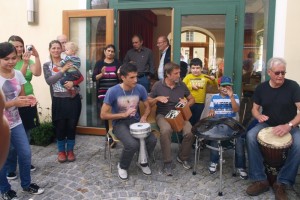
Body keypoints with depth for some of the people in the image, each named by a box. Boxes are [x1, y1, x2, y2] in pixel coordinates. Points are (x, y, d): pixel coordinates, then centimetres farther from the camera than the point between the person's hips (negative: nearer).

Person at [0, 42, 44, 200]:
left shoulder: (18, 74, 0)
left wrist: (27, 99, -11)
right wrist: (14, 102, -29)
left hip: (16, 123, 5)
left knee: (26, 154, 11)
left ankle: (26, 184, 34)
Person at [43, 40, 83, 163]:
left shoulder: (68, 62, 3)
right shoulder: (47, 65, 3)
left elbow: (81, 77, 2)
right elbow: (49, 81, -12)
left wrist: (73, 83, -18)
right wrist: (62, 70, -18)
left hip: (73, 99, 1)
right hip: (59, 100, 0)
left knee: (72, 126, 7)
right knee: (60, 126, 5)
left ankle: (70, 150, 24)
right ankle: (61, 151, 25)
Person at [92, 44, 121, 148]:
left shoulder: (117, 63, 6)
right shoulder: (99, 63, 6)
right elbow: (94, 78, -2)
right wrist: (101, 74, -20)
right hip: (103, 93, 1)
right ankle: (110, 136, 13)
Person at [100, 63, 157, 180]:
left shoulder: (140, 89, -7)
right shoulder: (113, 91, -17)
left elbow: (147, 107, 9)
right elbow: (103, 115, -13)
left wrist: (144, 116, -13)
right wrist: (124, 114, -20)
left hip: (136, 121, 4)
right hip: (119, 123, -4)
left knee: (152, 140, -20)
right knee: (133, 144, -31)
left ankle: (143, 162, 12)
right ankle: (122, 166, 3)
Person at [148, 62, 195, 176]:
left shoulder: (181, 85, 3)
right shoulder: (158, 85, -4)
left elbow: (192, 99, 14)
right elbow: (148, 102, 1)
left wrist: (186, 104, -8)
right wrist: (157, 98, -18)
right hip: (163, 115, -3)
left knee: (190, 132, -24)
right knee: (166, 130, -36)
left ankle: (182, 157, 4)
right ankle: (167, 162, -20)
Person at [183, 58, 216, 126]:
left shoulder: (205, 77, 3)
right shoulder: (188, 77, -1)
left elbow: (215, 85, 9)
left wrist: (213, 80, -11)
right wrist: (191, 86, -14)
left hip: (200, 103, 2)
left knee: (195, 121, 15)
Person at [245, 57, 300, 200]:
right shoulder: (261, 88, 0)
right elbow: (254, 109, 7)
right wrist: (259, 116, -17)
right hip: (267, 125, 2)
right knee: (250, 136, -28)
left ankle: (282, 183, -16)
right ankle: (260, 180, -19)